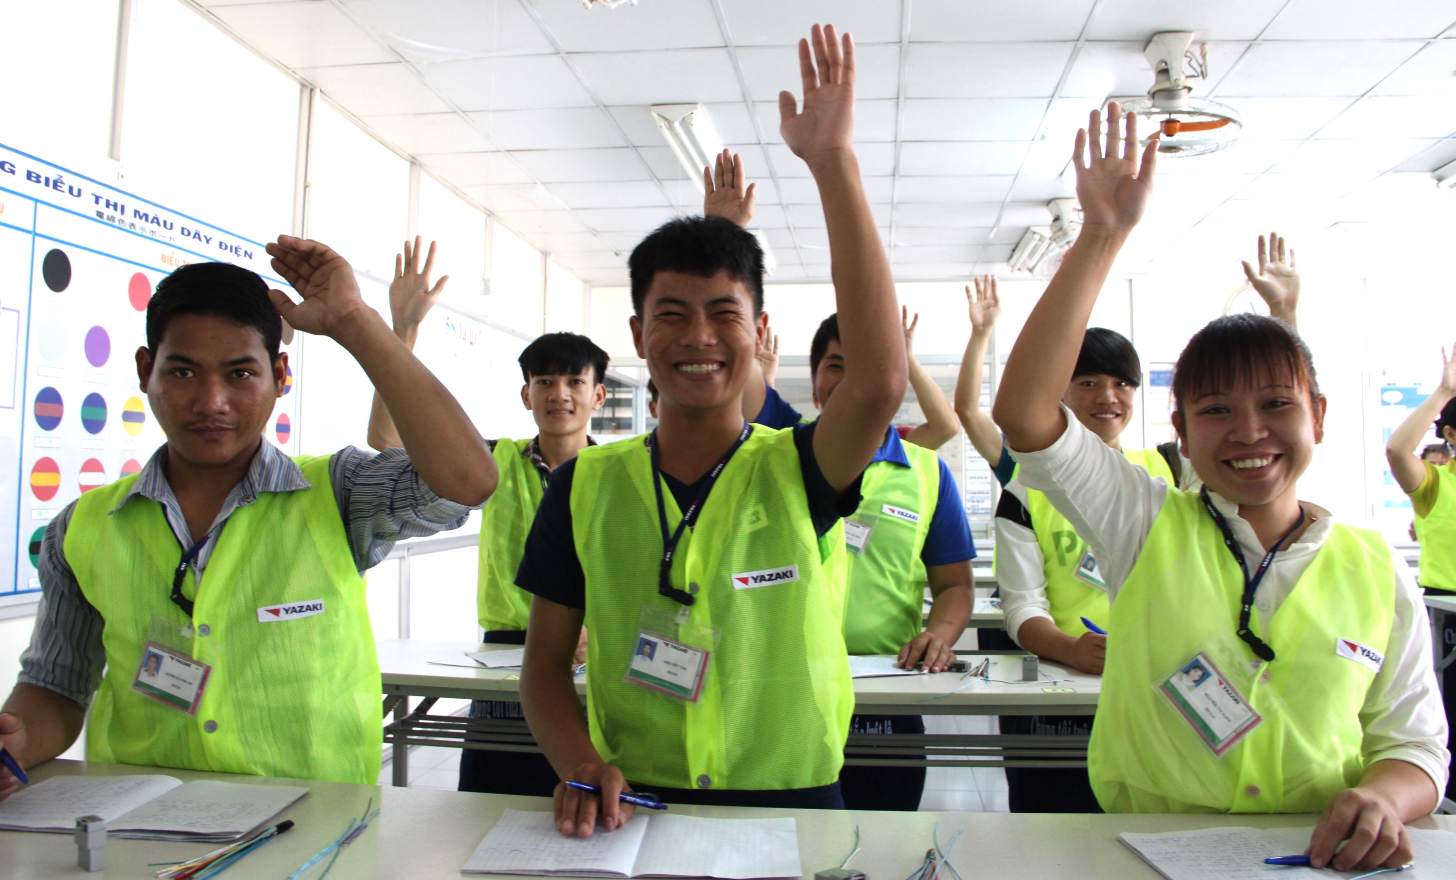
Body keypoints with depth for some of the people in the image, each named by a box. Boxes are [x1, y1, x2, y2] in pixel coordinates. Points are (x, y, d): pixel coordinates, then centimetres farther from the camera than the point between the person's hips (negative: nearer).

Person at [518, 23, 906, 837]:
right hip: (626, 811, 1)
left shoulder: (798, 473, -3)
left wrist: (834, 163, -22)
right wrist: (581, 766, -12)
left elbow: (882, 382, -23)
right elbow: (547, 663, 7)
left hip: (792, 806, 0)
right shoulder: (585, 485, 3)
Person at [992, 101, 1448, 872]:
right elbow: (1023, 414, -14)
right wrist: (1102, 236, -15)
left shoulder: (1377, 572, 6)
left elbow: (1414, 746, 10)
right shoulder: (1148, 527, -1)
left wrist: (1382, 798, -14)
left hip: (1320, 858, 3)